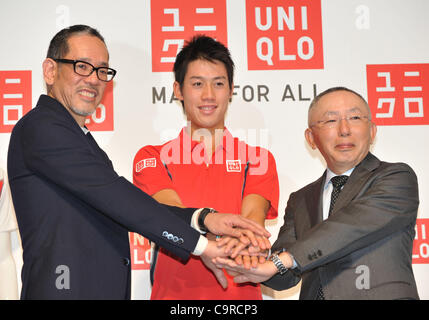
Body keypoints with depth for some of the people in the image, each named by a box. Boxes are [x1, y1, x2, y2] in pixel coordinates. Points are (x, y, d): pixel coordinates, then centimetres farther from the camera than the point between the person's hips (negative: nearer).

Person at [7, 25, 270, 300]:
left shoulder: (81, 140, 18)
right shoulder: (41, 127, -10)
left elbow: (122, 207, 7)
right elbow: (113, 196, -18)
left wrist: (202, 218, -8)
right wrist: (202, 245, -17)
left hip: (108, 288, 8)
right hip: (66, 289, -8)